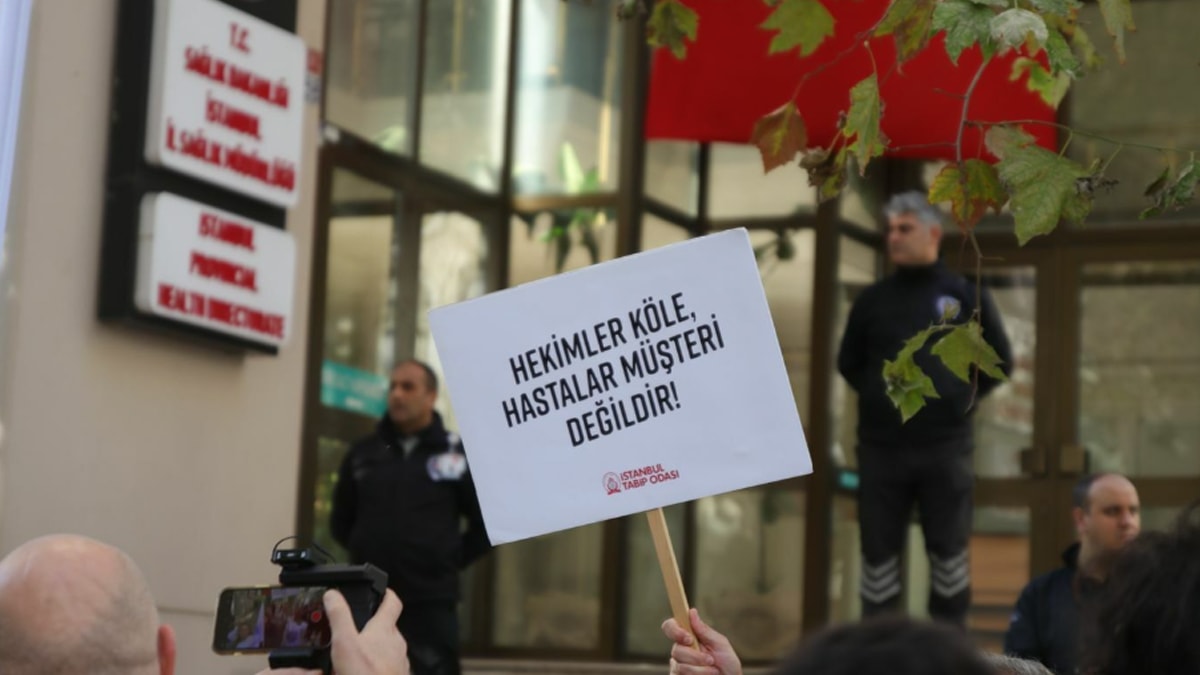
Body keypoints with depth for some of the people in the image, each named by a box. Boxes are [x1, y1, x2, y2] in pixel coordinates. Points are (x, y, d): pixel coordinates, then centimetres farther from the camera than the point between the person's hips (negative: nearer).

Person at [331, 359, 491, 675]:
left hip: (431, 602, -3)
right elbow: (341, 519, 21)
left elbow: (487, 523, 5)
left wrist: (453, 560, 2)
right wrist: (367, 553, 11)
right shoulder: (363, 454, 10)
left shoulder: (457, 455, 0)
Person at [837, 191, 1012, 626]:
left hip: (946, 447, -2)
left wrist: (963, 398, 4)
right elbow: (848, 363, 19)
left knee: (949, 550, 5)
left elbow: (999, 362, 8)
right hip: (880, 447, 2)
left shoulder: (967, 296, 2)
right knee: (878, 550, 5)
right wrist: (878, 394, 9)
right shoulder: (872, 300, 8)